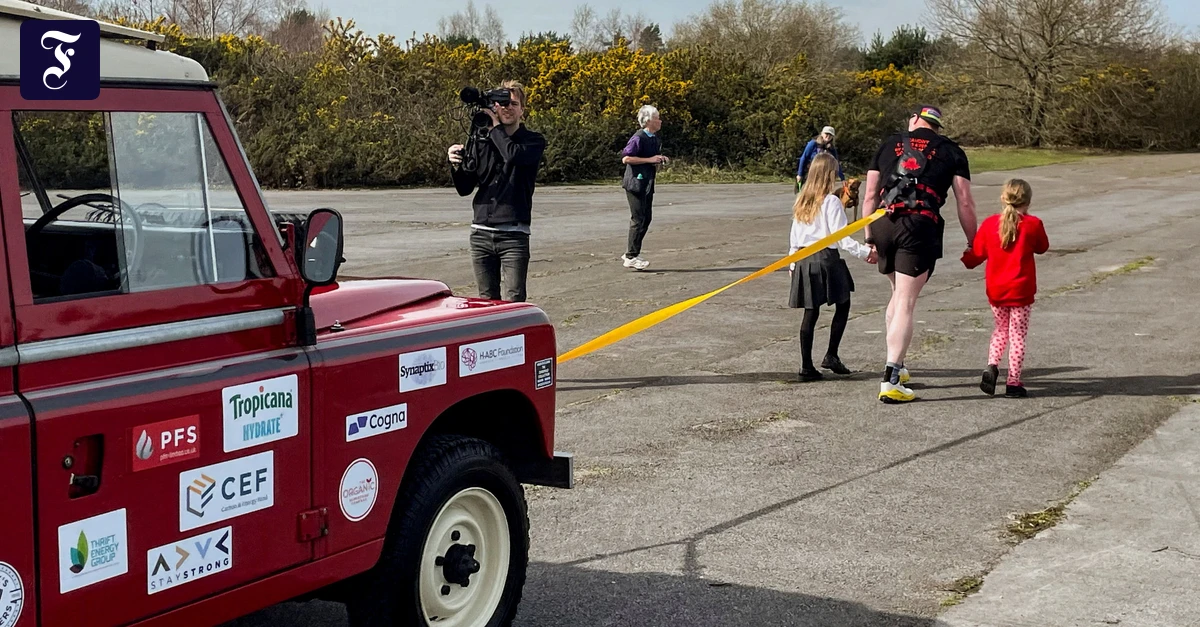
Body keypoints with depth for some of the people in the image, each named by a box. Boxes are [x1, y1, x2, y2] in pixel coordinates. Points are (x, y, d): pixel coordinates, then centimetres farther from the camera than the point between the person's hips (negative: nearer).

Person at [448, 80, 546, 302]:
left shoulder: (534, 141, 1)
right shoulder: (482, 142, 11)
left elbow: (515, 155, -23)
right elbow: (465, 189, 13)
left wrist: (496, 126, -8)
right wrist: (456, 166, -7)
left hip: (514, 234, -4)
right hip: (481, 232, 4)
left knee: (514, 301, -9)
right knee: (487, 300, 8)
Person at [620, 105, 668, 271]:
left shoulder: (655, 138, 12)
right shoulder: (638, 138, -16)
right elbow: (626, 158, -20)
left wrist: (661, 159, 3)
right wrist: (650, 160, -20)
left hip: (647, 183, 9)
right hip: (635, 183, -9)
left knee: (646, 218, 11)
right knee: (638, 219, -7)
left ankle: (630, 254, 19)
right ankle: (631, 257, 0)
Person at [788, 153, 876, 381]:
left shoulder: (801, 202, 9)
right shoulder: (831, 202, -10)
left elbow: (794, 236, 13)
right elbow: (841, 237, -13)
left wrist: (793, 263, 21)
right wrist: (864, 252, -6)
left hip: (804, 261, 6)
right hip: (826, 259, -6)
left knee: (811, 313, 8)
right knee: (842, 306, 11)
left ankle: (806, 366, 6)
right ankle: (831, 355, 6)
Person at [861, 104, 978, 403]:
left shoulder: (890, 144, 20)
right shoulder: (951, 151, 15)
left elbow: (870, 196, 16)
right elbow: (965, 203, 8)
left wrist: (870, 239, 20)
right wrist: (973, 244, 17)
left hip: (884, 225, 3)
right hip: (921, 227, -3)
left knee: (898, 294, 23)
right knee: (906, 303, -5)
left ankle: (896, 365, 28)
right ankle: (890, 381, -14)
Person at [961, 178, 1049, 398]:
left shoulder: (990, 223, -1)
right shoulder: (1033, 224, -7)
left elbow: (977, 253, 6)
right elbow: (1042, 247, 10)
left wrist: (964, 261, 28)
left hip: (995, 291, 3)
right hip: (1021, 291, -3)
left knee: (1001, 330, 21)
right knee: (1018, 336, 4)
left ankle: (992, 366, 0)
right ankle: (1013, 382, 5)